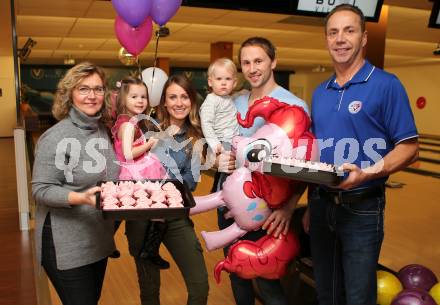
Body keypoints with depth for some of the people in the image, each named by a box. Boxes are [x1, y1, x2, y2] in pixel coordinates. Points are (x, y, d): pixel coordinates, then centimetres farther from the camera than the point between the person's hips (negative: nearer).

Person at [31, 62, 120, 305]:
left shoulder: (103, 129, 6)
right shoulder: (56, 137, -17)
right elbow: (40, 190, -18)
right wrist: (81, 198, -31)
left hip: (99, 239, 7)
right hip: (66, 246, -7)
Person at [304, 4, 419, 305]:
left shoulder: (387, 85, -8)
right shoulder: (320, 93, 10)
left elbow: (409, 147, -10)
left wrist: (367, 173, -26)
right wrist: (311, 205, 12)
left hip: (361, 209, -5)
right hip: (321, 204, 6)